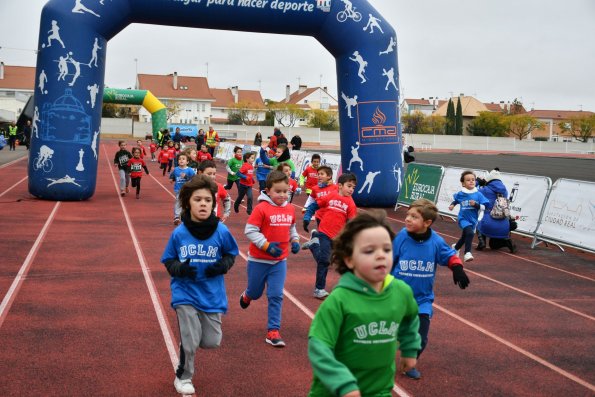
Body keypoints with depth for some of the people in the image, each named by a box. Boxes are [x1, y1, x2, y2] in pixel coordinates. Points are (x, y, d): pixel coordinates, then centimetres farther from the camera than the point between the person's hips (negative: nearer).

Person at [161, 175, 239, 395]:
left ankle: (191, 330, 43)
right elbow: (168, 260, 1)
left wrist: (223, 265, -15)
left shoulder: (221, 231, -12)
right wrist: (179, 269, -20)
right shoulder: (178, 233, -12)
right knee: (190, 342, -3)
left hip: (212, 295, 2)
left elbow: (231, 254, 5)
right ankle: (183, 377, 26)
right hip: (185, 294, -2)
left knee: (212, 342, 7)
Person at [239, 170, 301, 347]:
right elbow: (250, 230, -18)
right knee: (255, 293, 17)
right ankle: (247, 295, 53)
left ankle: (273, 331, 6)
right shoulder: (261, 208, -17)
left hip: (280, 261, 3)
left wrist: (295, 241, 2)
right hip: (259, 260, -3)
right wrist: (267, 246, -24)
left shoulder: (290, 209, 0)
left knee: (276, 296, -2)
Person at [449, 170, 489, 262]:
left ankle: (455, 247, 53)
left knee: (464, 237, 23)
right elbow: (455, 200, 15)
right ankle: (467, 253, -24)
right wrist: (452, 205, -4)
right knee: (470, 233, -30)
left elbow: (483, 207, -9)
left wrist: (475, 204, -25)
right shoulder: (460, 194, -6)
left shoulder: (478, 194, -7)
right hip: (463, 218, -3)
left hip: (473, 220, 3)